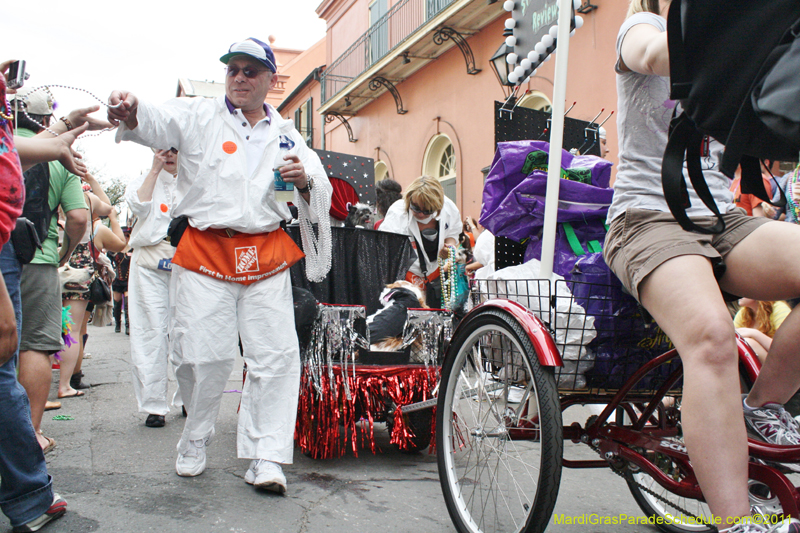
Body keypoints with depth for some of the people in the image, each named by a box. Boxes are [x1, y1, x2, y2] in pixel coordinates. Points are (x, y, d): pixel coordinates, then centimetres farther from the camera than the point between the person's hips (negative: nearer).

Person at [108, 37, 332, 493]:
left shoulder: (286, 134, 16)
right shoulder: (200, 117, 9)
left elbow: (321, 194, 14)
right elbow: (156, 124, -12)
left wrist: (304, 182, -9)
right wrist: (130, 111, -35)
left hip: (266, 255, 2)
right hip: (205, 252, -2)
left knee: (277, 354, -5)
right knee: (204, 355, -2)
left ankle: (266, 459, 4)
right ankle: (195, 442, 24)